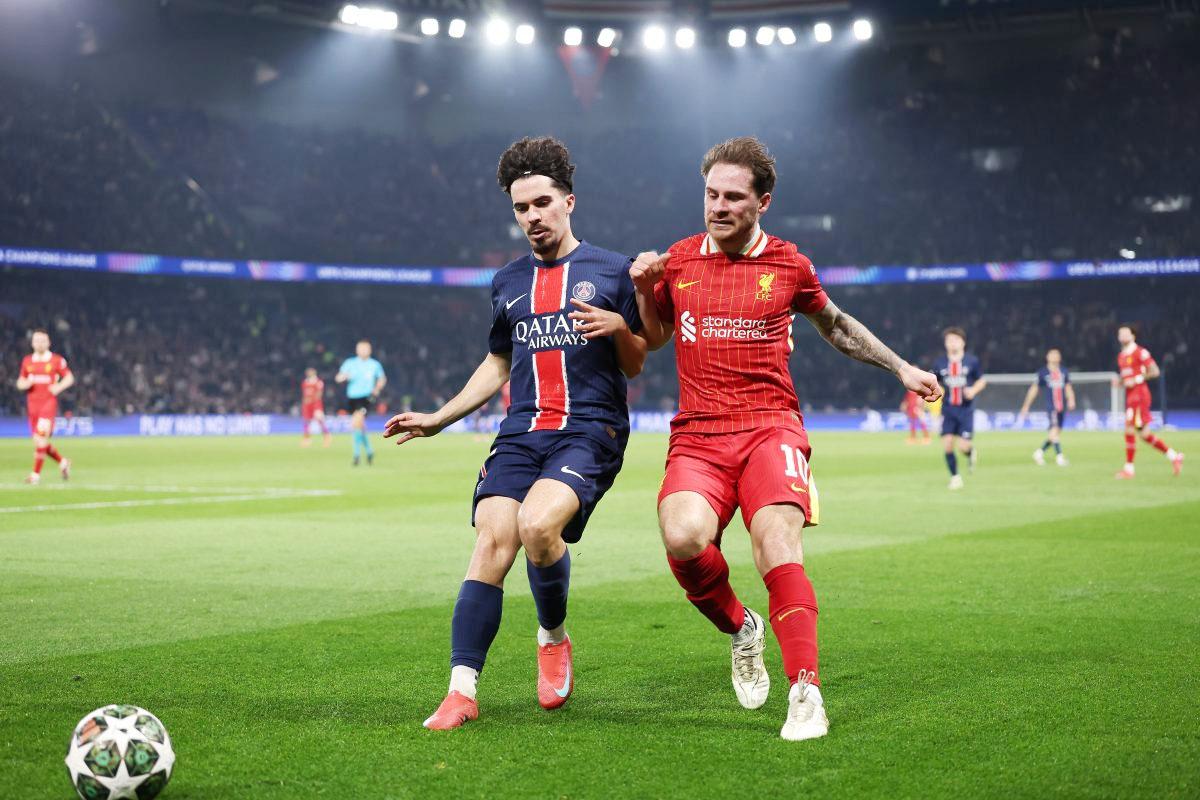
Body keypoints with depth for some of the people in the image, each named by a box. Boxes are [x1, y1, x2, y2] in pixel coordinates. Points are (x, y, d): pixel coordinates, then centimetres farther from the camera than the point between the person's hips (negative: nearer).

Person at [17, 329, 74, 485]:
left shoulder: (57, 360, 0)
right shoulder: (27, 361, 11)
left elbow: (69, 378, 6)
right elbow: (20, 383, 17)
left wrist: (59, 387, -12)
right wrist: (26, 383, -7)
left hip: (49, 403, -5)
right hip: (32, 404, 5)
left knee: (41, 437, -17)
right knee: (38, 441, 6)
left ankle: (36, 474, -12)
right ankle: (63, 461, 28)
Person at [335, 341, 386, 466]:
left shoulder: (375, 365, 2)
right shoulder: (350, 363, 2)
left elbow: (382, 378, 19)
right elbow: (338, 378, -3)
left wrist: (377, 389, 0)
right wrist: (343, 377, -27)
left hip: (366, 398, -3)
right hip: (352, 398, 3)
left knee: (355, 422, -24)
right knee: (360, 427, 12)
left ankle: (357, 454, -18)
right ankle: (369, 451, 32)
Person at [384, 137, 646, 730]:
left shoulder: (611, 272, 7)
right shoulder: (508, 283, 19)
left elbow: (634, 367, 9)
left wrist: (620, 329, -13)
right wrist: (438, 419, 23)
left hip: (590, 430, -4)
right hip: (521, 433, 4)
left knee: (538, 523, -29)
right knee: (492, 541, -16)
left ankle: (553, 637, 0)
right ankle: (462, 691, -14)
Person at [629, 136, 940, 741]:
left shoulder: (788, 265, 7)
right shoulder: (678, 261, 10)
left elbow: (834, 325, 26)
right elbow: (653, 339, 25)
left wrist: (901, 368, 24)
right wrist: (643, 291, 5)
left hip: (769, 429, -1)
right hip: (696, 436, 1)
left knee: (778, 548, -25)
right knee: (683, 538, -27)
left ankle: (805, 693, -17)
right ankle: (740, 629, 3)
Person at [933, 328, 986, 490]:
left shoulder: (972, 361, -1)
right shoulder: (940, 363, 2)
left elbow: (982, 380, 9)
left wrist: (974, 390, -10)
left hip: (966, 409, -2)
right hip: (948, 409, 2)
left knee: (963, 445, -11)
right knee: (947, 444, -8)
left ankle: (970, 452, 27)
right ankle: (955, 477, 11)